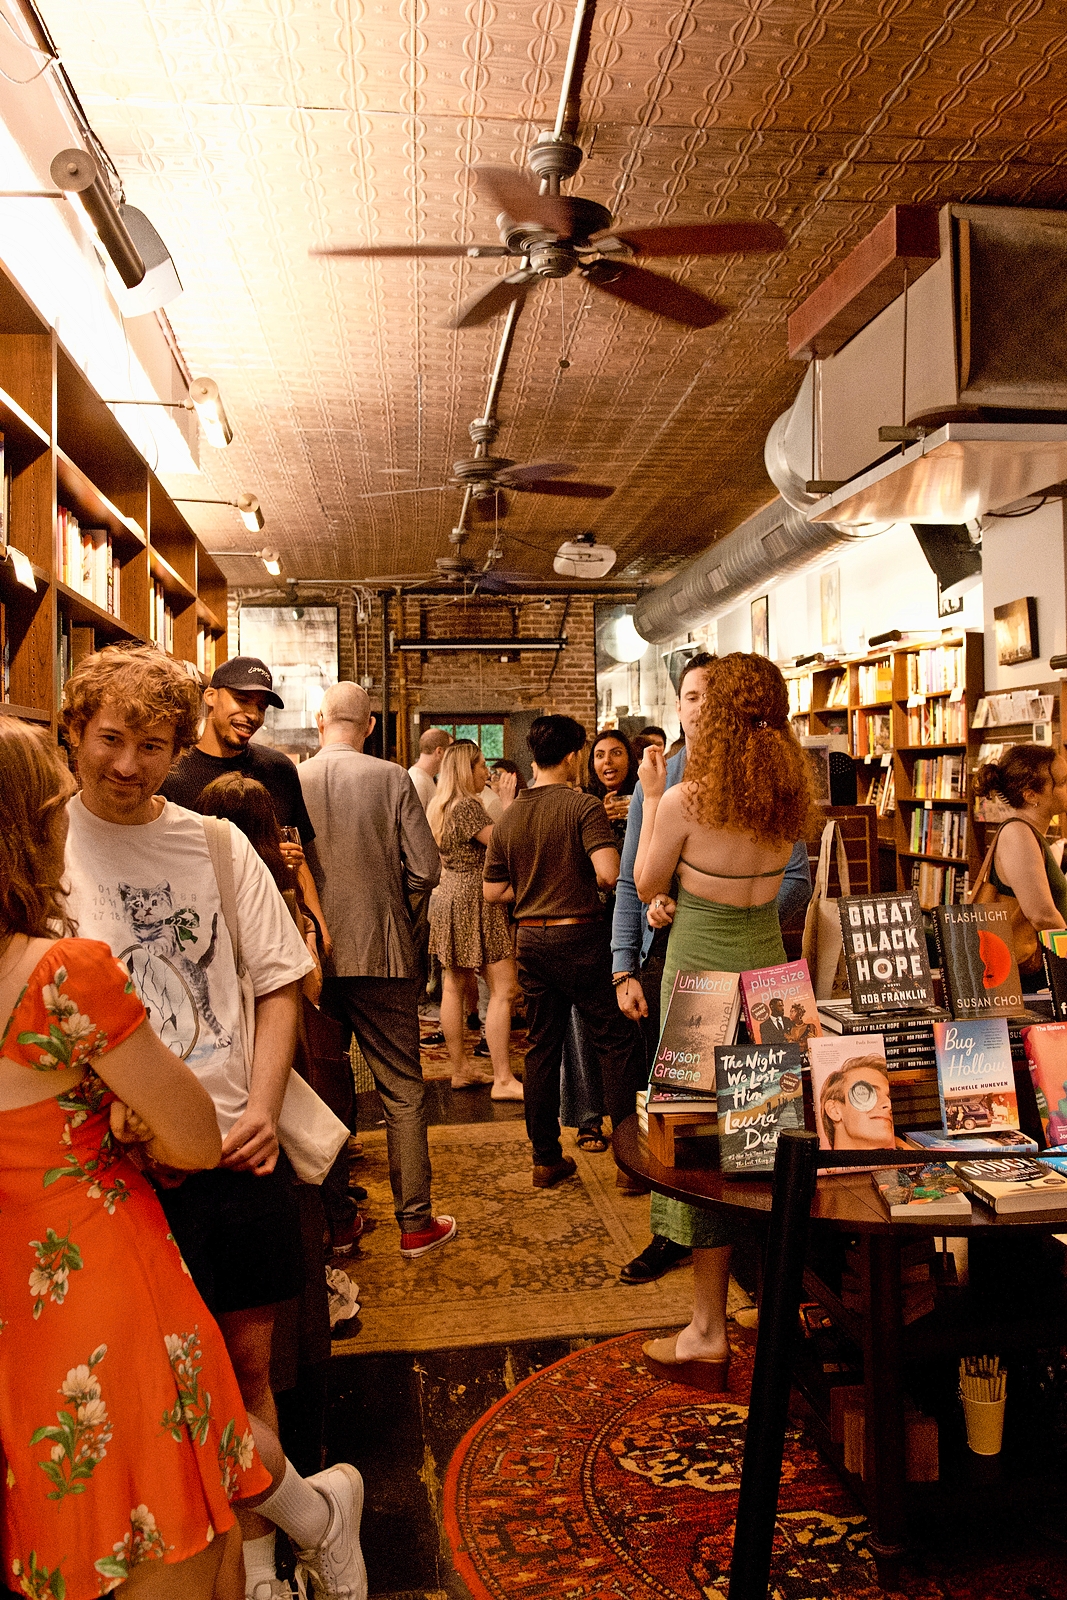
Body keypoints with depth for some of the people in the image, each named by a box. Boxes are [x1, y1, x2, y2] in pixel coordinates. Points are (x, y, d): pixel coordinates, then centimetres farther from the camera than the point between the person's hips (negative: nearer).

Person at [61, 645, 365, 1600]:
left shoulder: (216, 843, 4)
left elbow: (279, 981, 8)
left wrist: (262, 1109, -4)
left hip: (242, 1153, 3)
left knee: (249, 1359, 14)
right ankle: (315, 1509, 32)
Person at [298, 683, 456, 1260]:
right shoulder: (392, 779, -9)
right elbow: (425, 871, -9)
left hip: (312, 956, 3)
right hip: (381, 953, -2)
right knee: (403, 1092, 8)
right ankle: (415, 1223, 14)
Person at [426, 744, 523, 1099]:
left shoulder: (440, 806, 13)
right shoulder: (467, 805, -15)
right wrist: (507, 805, -12)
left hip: (448, 896, 10)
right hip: (475, 900, -10)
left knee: (454, 986, 11)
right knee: (503, 987, -8)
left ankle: (460, 1070, 19)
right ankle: (503, 1080, -8)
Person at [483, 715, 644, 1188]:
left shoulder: (508, 817, 7)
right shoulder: (583, 806, -11)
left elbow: (493, 892, 11)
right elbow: (609, 873, -23)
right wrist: (581, 879, -1)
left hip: (531, 940, 6)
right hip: (579, 936, -6)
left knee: (541, 1046, 12)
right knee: (617, 1041, 4)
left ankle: (545, 1158, 20)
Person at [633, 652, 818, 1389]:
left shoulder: (683, 802, -17)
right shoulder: (791, 800, -1)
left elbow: (647, 885, -3)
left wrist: (651, 797, 5)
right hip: (768, 968, 5)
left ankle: (708, 1334, 13)